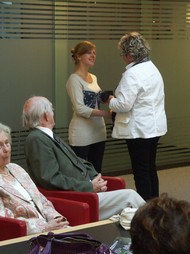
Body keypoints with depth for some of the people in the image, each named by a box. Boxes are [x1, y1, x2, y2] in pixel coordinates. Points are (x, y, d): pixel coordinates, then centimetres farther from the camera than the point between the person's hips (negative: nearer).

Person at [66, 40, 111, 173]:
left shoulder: (93, 78, 14)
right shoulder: (74, 79, -9)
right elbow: (80, 109, -18)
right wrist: (106, 113, -24)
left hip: (98, 132, 8)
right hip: (82, 135, -8)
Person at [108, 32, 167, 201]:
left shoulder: (132, 74, -19)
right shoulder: (153, 69, 12)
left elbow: (124, 104, -23)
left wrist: (111, 101, -2)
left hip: (139, 129, -10)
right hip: (154, 127, 10)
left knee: (141, 172, -3)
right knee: (150, 169, 17)